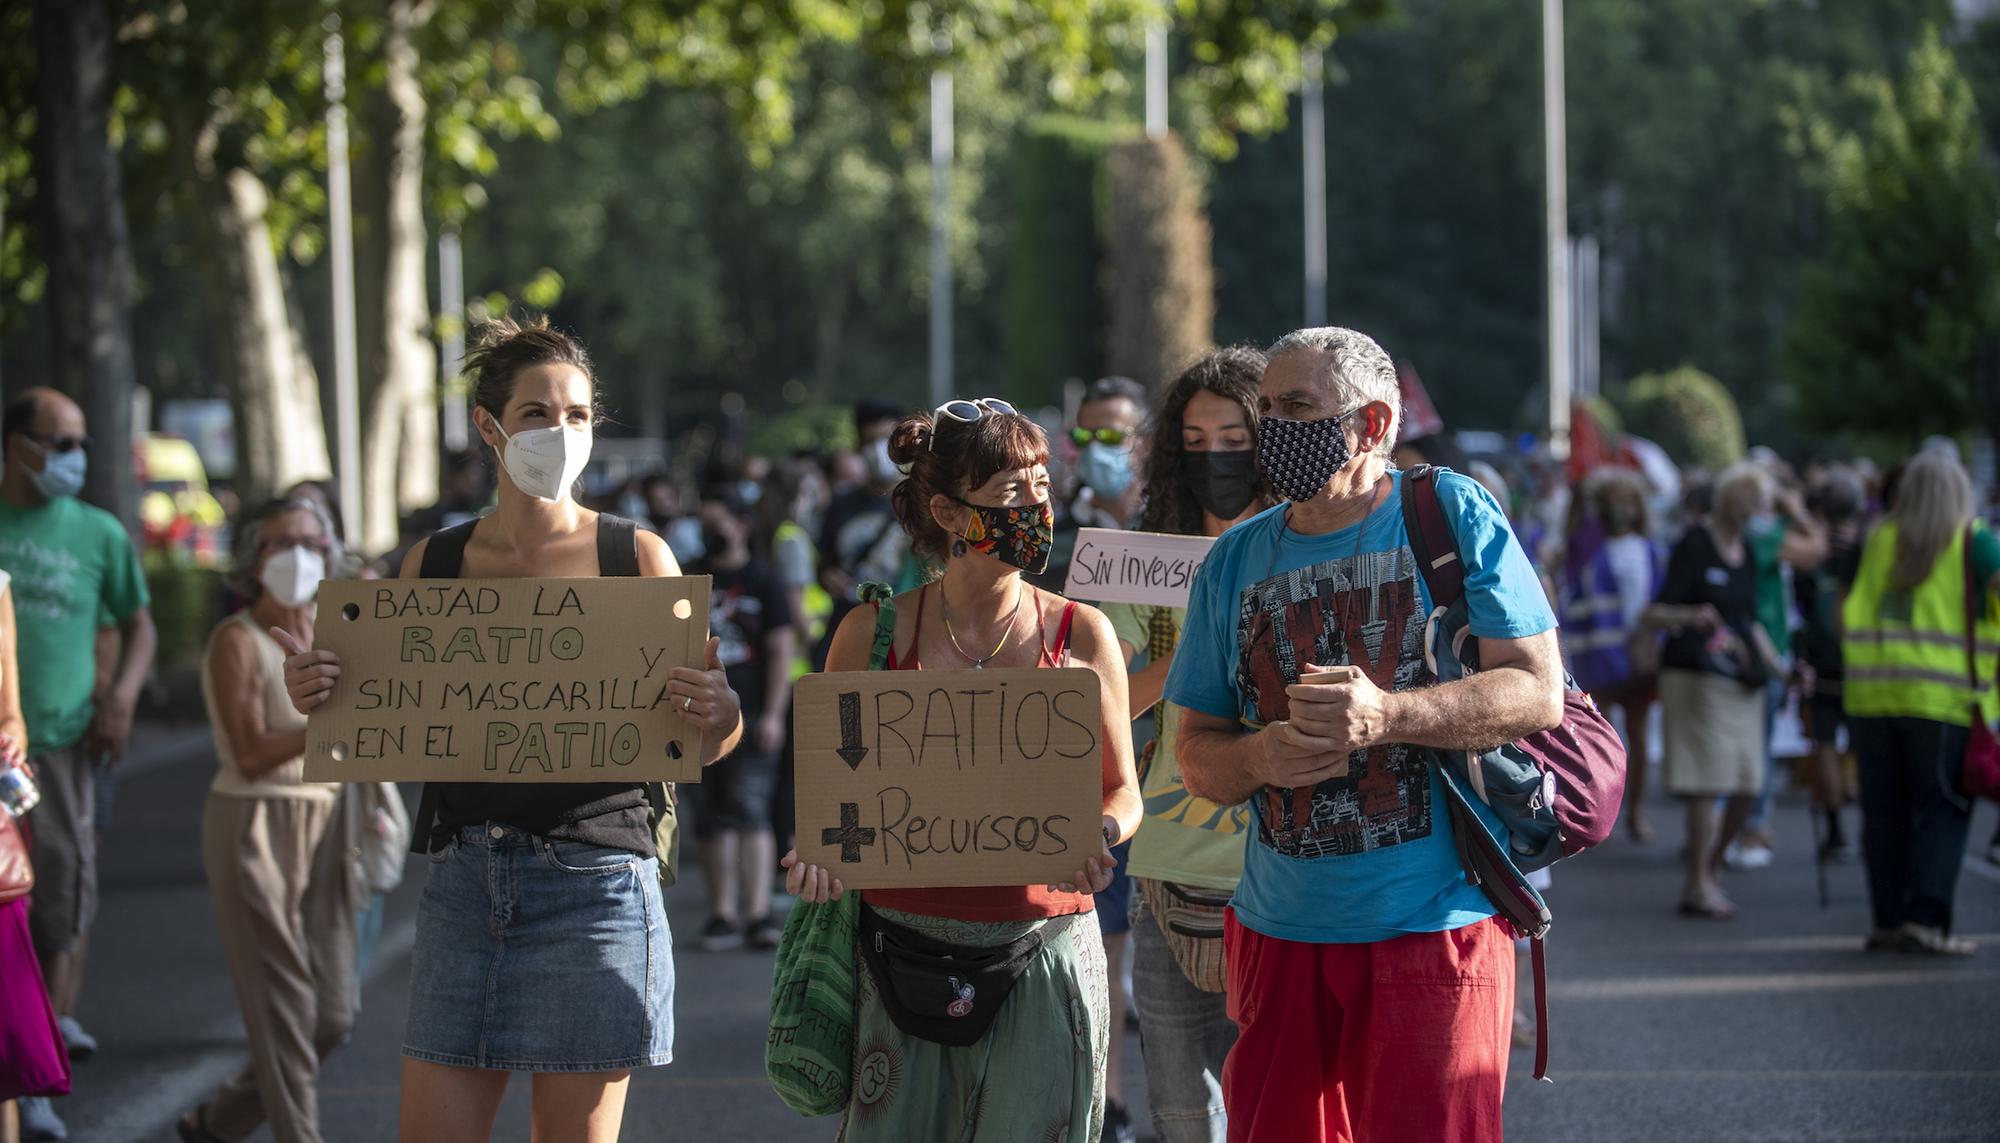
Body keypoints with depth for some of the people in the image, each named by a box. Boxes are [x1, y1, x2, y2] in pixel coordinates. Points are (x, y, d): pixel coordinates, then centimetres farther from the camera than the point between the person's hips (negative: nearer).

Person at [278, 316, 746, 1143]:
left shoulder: (637, 558, 2)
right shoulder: (432, 564, 8)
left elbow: (708, 742, 4)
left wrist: (719, 713, -19)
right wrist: (318, 696, -6)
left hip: (592, 879, -2)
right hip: (462, 879, 2)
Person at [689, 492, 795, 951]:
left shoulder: (762, 580, 3)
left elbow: (781, 650, -1)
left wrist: (772, 714, -9)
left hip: (749, 717, -4)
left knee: (750, 812, -13)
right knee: (712, 821, 4)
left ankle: (758, 913, -16)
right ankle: (723, 914, 8)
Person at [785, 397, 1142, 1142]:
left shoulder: (1080, 636, 4)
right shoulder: (874, 634, 3)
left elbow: (1121, 790, 10)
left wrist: (1098, 835, -12)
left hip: (1044, 948, 0)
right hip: (904, 953, 0)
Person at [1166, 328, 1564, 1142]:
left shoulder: (1453, 515, -1)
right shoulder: (1235, 561, 11)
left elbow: (1539, 693, -7)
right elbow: (1197, 752, 12)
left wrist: (1387, 716, -22)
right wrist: (1259, 758, -12)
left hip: (1436, 926, -4)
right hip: (1279, 932, 4)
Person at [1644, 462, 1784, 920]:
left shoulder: (1746, 551, 16)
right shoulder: (1694, 545, -7)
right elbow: (1655, 614, -11)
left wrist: (1779, 668, 15)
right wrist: (1690, 617, -31)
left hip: (1741, 678, 8)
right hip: (1696, 675, -8)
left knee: (1746, 786, 4)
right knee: (1708, 780, -10)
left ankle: (1706, 873, 19)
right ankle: (1698, 886, -4)